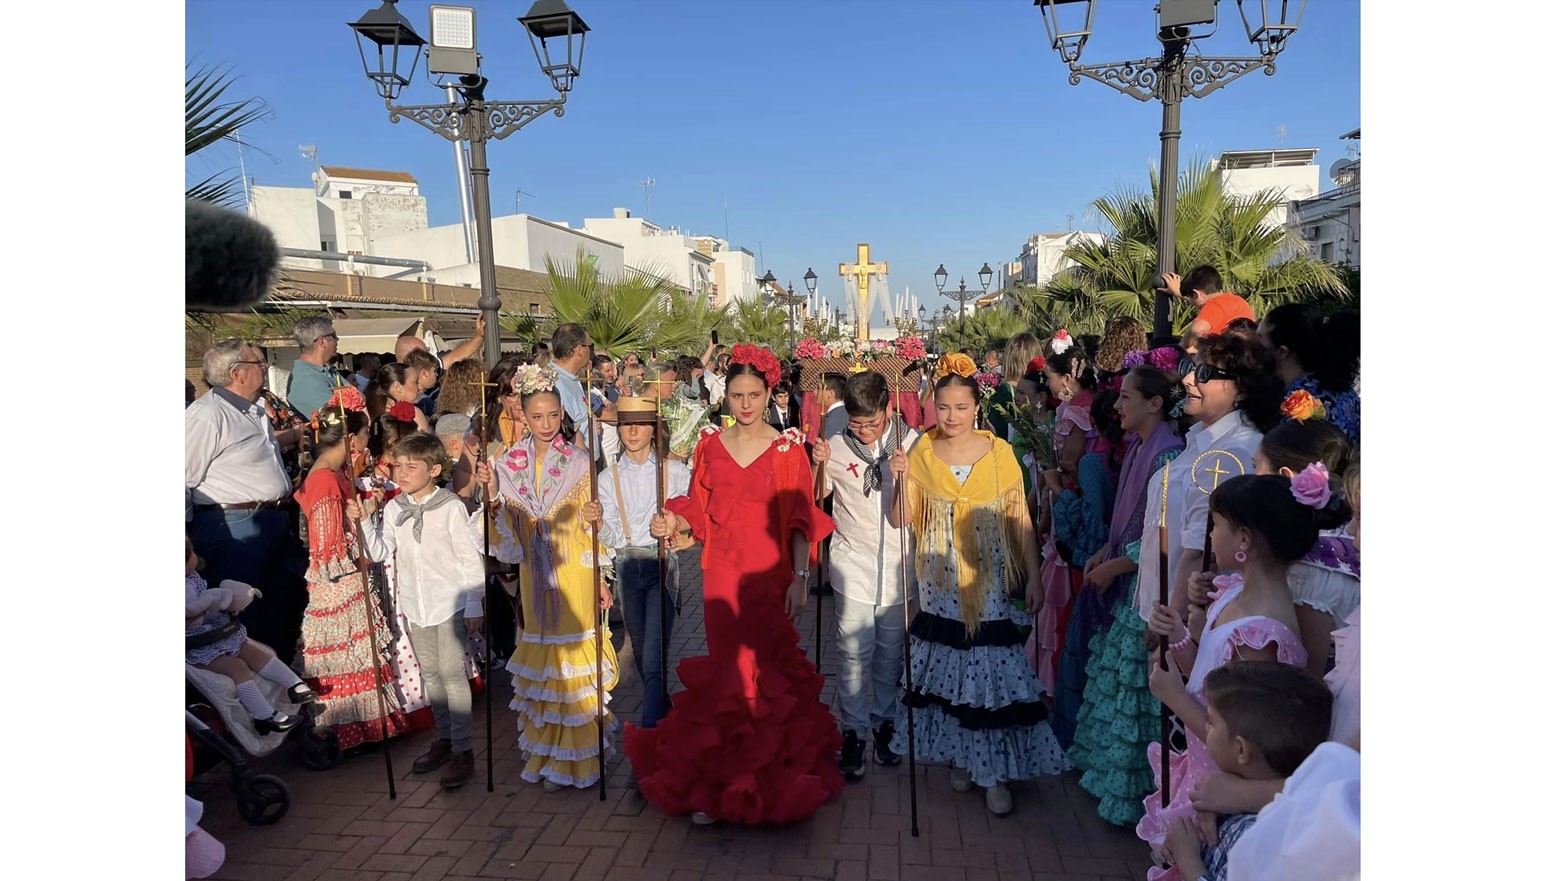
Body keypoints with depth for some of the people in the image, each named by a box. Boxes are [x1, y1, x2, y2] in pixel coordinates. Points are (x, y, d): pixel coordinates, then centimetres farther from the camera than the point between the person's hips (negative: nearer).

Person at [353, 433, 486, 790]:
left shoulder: (450, 507, -12)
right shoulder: (393, 509, 4)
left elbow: (470, 559, -10)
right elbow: (381, 553, 3)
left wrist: (473, 606, -10)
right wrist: (363, 523, -9)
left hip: (449, 603, -6)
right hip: (414, 605, 6)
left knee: (452, 673, -4)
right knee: (430, 673, 16)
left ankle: (463, 750, 4)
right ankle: (443, 737, 30)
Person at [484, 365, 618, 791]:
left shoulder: (579, 462, -6)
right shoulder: (510, 463, 3)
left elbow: (590, 528, -3)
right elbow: (509, 531, 5)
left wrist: (594, 517, -24)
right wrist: (493, 495, -10)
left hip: (573, 574, -3)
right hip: (536, 576, 3)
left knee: (573, 654, 1)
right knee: (542, 653, 13)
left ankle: (574, 757, 15)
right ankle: (546, 751, 29)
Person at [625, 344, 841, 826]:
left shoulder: (788, 448, -1)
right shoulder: (711, 443, 7)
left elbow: (799, 521, -3)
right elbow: (699, 510, 11)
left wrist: (800, 577, -11)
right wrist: (673, 521, -9)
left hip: (769, 574, -2)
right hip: (722, 575, 2)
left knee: (766, 669, 1)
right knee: (726, 668, 5)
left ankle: (768, 778, 19)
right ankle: (718, 782, 19)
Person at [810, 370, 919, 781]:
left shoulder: (912, 443, -3)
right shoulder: (837, 446, -3)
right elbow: (815, 497, 8)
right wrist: (819, 465, -11)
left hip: (898, 566, 1)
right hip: (854, 565, -1)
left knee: (890, 653, 13)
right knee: (855, 653, -1)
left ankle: (884, 722, 32)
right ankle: (853, 732, 15)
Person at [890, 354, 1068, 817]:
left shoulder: (999, 452, -4)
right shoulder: (922, 453, 0)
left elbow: (1021, 520, 0)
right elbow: (902, 520, -2)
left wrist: (1032, 577, -2)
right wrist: (902, 480, -17)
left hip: (989, 580, -1)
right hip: (939, 583, 2)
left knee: (993, 670, -3)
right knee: (948, 667, 9)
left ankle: (995, 771, 10)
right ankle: (959, 755, 27)